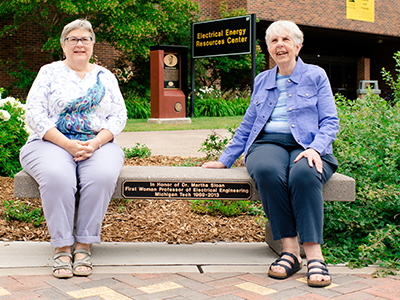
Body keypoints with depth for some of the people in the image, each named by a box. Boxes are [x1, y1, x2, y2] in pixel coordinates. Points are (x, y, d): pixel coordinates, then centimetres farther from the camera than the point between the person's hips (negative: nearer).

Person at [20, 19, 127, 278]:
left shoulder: (105, 76, 16)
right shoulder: (49, 72, 9)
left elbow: (119, 116, 7)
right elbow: (35, 114, -2)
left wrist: (96, 143, -12)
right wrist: (67, 144, -16)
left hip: (98, 145, 2)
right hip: (52, 142, -1)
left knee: (103, 176, -33)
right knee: (57, 177, -35)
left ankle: (84, 244, -22)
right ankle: (62, 247, -24)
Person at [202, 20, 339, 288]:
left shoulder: (315, 76, 13)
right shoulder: (262, 80, 23)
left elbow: (330, 122, 5)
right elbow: (247, 125, 25)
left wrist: (316, 148, -15)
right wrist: (224, 160, 19)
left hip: (307, 146, -2)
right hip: (267, 143, 2)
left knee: (304, 175, -38)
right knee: (267, 171, -35)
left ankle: (314, 255, -34)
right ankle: (290, 250, -30)